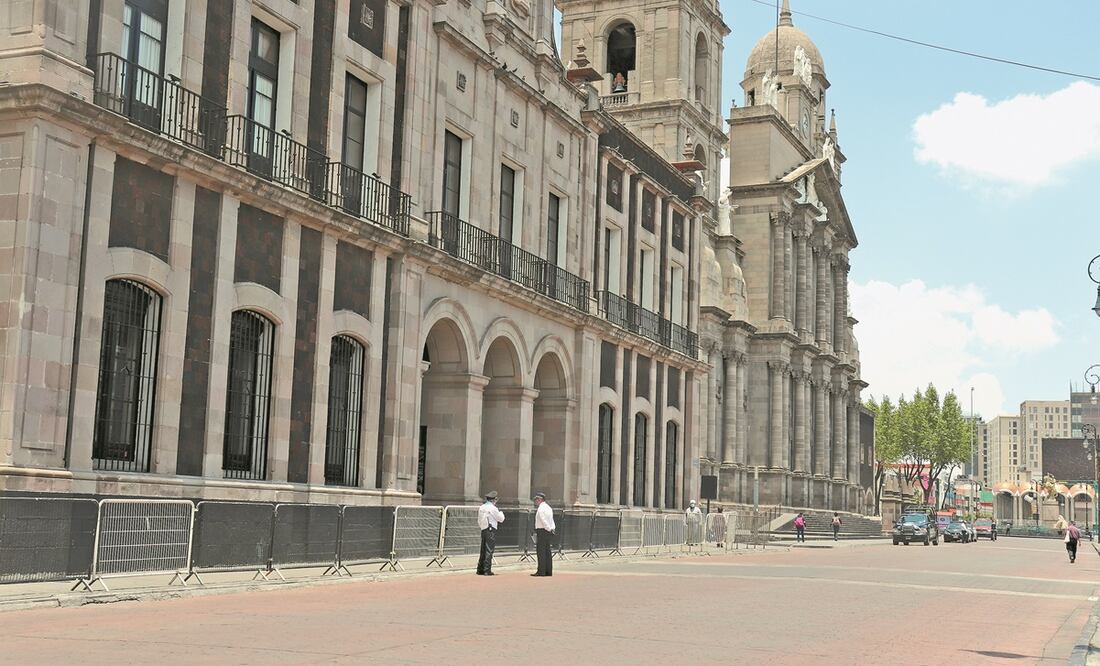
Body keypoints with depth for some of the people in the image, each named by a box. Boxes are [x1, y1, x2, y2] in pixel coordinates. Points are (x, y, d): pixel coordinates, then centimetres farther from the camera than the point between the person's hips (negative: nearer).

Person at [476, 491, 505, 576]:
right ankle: (487, 570, -7)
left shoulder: (481, 507, 11)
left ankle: (480, 569, 15)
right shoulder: (493, 508, -11)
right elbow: (501, 519, -3)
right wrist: (500, 512, 14)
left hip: (483, 530, 7)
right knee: (489, 551, -6)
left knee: (483, 550, 13)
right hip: (491, 530, -7)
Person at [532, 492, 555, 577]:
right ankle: (548, 571, 12)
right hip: (548, 532, 9)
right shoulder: (548, 507, 17)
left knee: (541, 552, -7)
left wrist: (550, 529, -11)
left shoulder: (541, 508, -12)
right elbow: (551, 520, 13)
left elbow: (544, 521, -18)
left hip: (542, 531, -9)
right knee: (547, 552, 11)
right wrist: (552, 529, 5)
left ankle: (541, 571, -9)